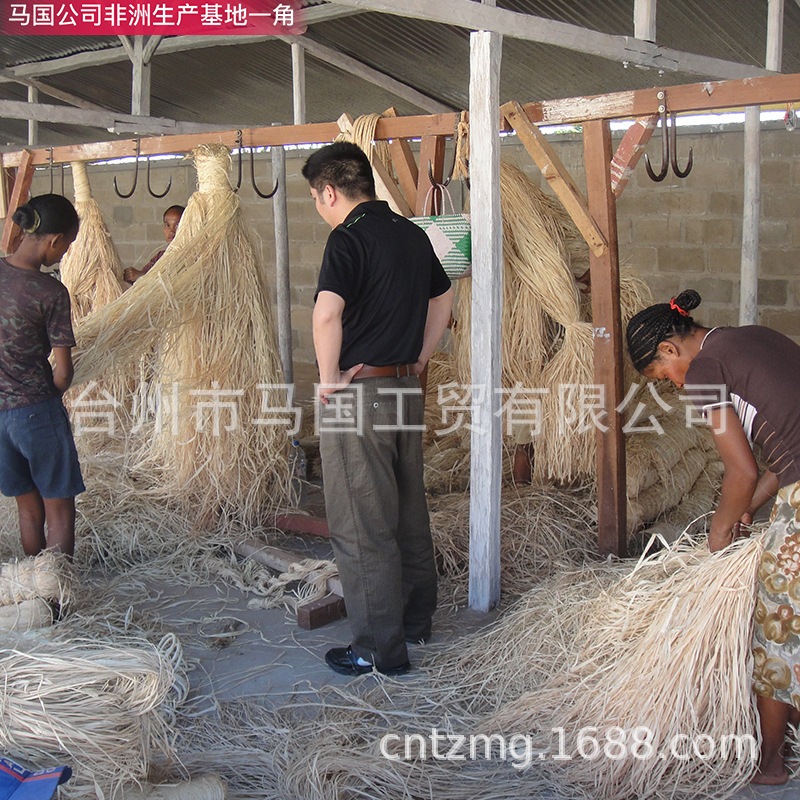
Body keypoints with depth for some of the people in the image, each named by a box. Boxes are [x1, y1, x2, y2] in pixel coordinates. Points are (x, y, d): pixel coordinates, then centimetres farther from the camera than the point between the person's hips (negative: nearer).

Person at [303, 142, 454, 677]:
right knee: (409, 511, 19)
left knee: (362, 527, 1)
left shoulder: (349, 238, -15)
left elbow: (327, 312, -31)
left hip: (357, 391, -8)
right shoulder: (413, 234, 10)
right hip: (407, 388, 8)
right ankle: (417, 619, 34)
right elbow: (444, 297, 24)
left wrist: (328, 378, -18)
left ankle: (381, 649, 10)